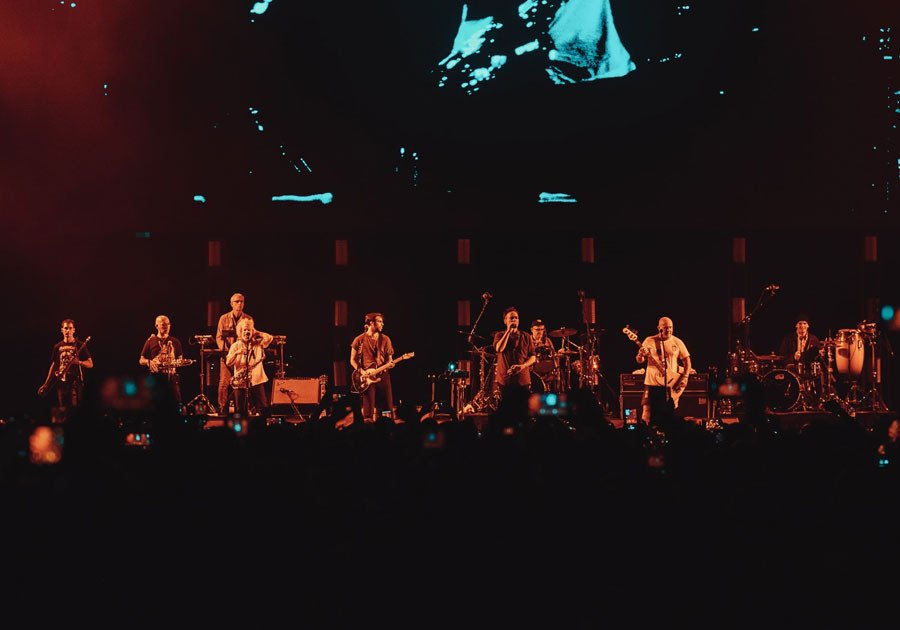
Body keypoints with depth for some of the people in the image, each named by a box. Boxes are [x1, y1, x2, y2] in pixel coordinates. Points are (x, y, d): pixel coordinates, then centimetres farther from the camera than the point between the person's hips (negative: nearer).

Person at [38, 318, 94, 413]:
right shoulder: (58, 347, 13)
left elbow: (90, 364, 3)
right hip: (61, 382, 4)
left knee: (75, 407, -14)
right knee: (62, 409, 1)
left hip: (75, 382, -3)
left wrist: (79, 362, -18)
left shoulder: (80, 345, 3)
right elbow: (53, 366, 19)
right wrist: (46, 384, 15)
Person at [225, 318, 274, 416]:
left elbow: (269, 338, -10)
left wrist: (256, 332, -1)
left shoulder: (258, 344, 7)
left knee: (263, 408, -4)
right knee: (241, 411, 1)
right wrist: (236, 353, -21)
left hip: (256, 381, 0)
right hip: (240, 382, 0)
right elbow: (228, 363, -4)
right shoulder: (235, 346, 5)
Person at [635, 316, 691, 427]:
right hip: (653, 382, -1)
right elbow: (639, 360, 4)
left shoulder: (677, 342, 4)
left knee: (669, 416, 3)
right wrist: (641, 356, -20)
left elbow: (687, 360, 9)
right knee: (651, 415, -2)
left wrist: (685, 378, -4)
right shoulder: (650, 341, 1)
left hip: (671, 384, 1)